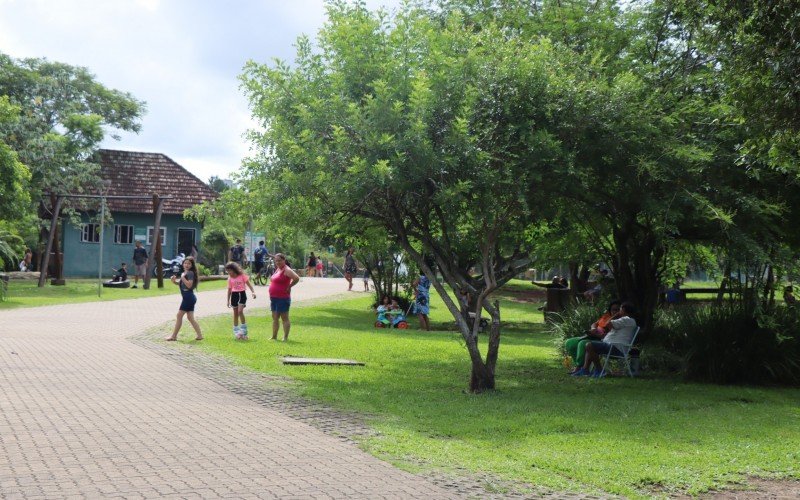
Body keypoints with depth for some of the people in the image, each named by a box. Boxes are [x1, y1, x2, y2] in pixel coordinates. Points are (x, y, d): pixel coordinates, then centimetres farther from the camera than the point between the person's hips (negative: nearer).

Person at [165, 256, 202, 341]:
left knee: (179, 315, -3)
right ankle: (199, 335, 8)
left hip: (188, 297, -10)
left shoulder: (190, 273, -12)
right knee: (190, 317, 9)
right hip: (189, 297, 10)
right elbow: (181, 283, 21)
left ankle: (174, 336, 3)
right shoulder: (184, 273, 17)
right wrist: (175, 281, 3)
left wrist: (182, 277, -19)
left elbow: (189, 285, -22)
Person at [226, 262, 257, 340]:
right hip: (234, 295, 4)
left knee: (240, 311, -18)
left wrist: (253, 292, -22)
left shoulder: (242, 275, -5)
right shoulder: (230, 278, 7)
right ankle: (236, 332, 13)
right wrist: (228, 300, 12)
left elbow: (249, 284, -7)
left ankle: (244, 331, -11)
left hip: (242, 294, -4)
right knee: (235, 313, 6)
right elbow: (229, 289, 12)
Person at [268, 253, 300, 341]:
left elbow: (296, 278, -27)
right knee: (275, 318, 13)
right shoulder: (277, 269, 13)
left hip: (283, 298, -9)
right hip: (274, 298, 9)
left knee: (284, 318, -3)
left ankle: (286, 337, 2)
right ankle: (274, 336, 20)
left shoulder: (286, 270, -13)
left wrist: (289, 287, -16)